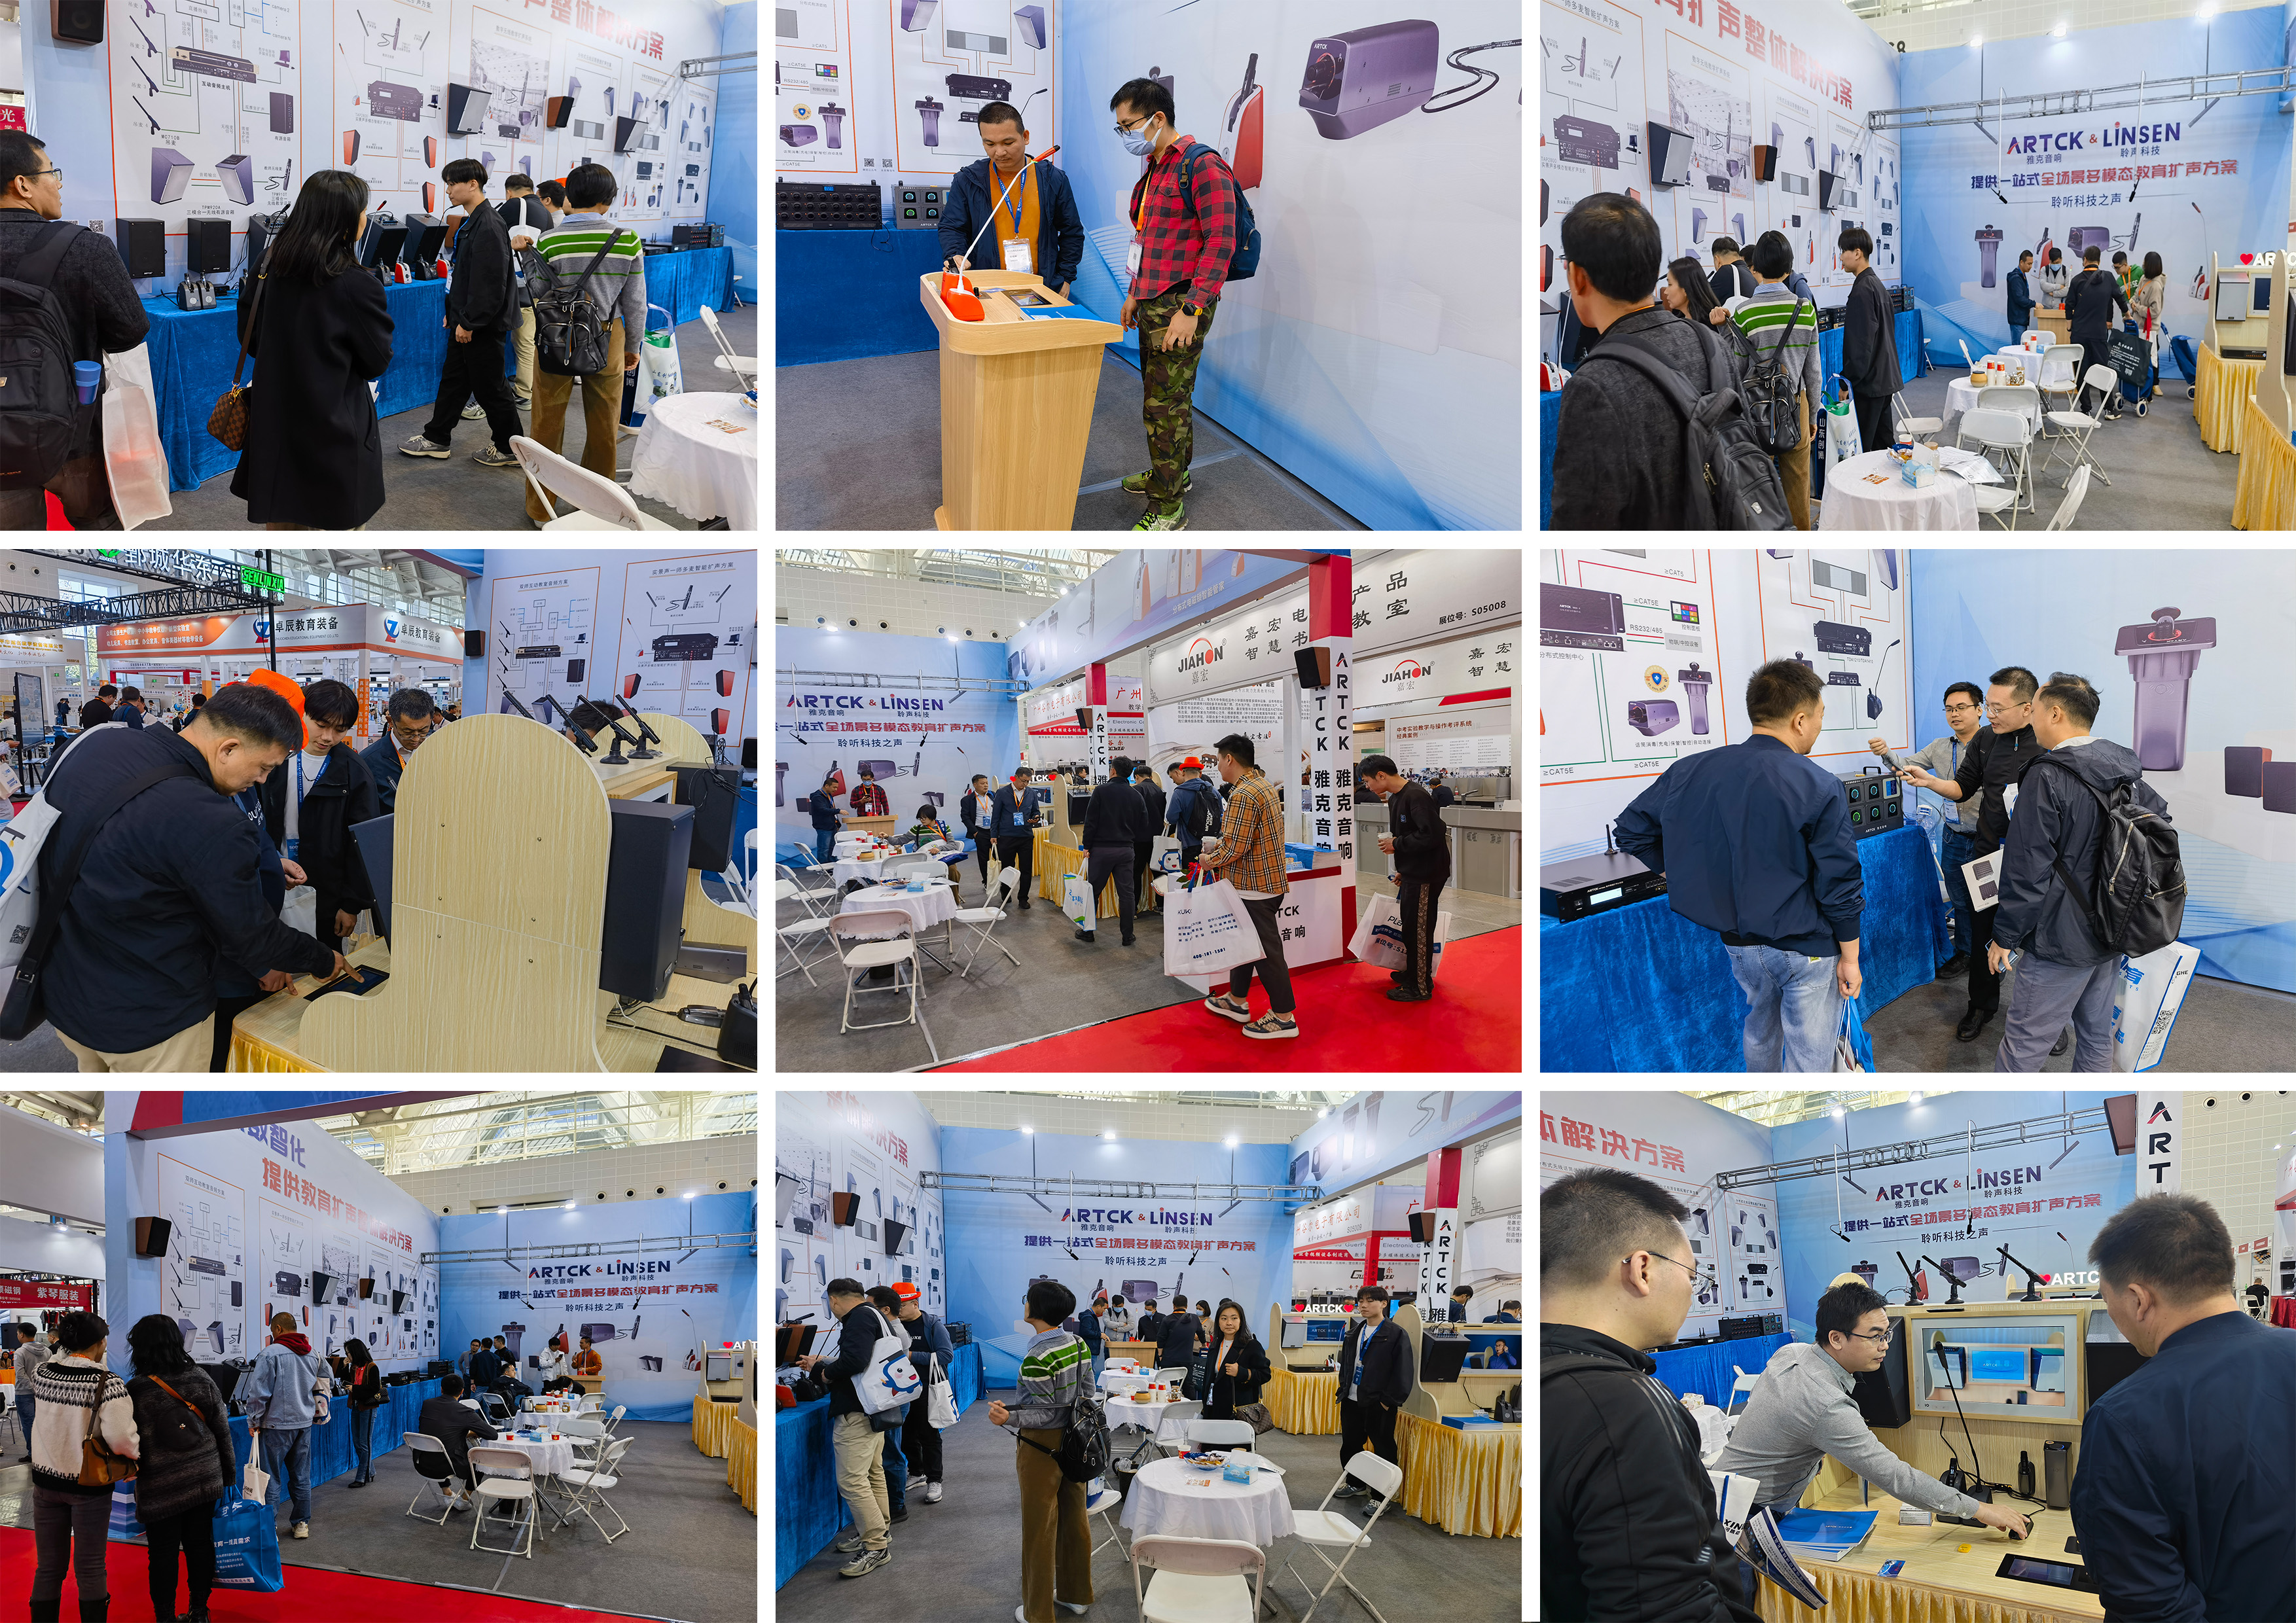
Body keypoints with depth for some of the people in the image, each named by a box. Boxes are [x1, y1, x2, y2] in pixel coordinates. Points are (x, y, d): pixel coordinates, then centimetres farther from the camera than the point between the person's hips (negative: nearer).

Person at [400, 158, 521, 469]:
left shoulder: (489, 226, -22)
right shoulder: (472, 223, 11)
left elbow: (490, 283, -25)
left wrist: (469, 322, -21)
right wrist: (453, 312, 19)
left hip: (484, 326, -10)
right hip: (466, 321, 10)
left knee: (490, 387, 0)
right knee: (453, 379, 17)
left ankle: (510, 449, 10)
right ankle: (437, 439, 27)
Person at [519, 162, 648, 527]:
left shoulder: (549, 241, -14)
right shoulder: (628, 240, -10)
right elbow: (635, 302, -1)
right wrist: (633, 345, 12)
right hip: (607, 342, 1)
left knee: (548, 426, 12)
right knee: (603, 428, 16)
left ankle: (540, 509, 20)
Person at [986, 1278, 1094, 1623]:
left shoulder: (1036, 1359, -25)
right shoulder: (1078, 1345, -1)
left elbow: (1049, 1415, -22)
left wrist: (1011, 1418, -34)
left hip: (1042, 1448, -8)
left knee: (1040, 1529, 4)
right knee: (1074, 1519, 19)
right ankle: (1076, 1594, 34)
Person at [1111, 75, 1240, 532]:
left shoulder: (1203, 166, -14)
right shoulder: (1155, 169, 15)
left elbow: (1220, 243, -19)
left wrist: (1191, 310, -22)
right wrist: (1135, 292, 25)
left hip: (1181, 304, -9)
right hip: (1153, 302, 9)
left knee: (1165, 404, -7)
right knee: (1162, 395, 18)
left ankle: (1167, 509, -3)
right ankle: (1173, 473, 33)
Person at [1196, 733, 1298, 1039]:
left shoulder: (1243, 795, -21)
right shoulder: (1264, 786, 13)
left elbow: (1236, 848, -23)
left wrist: (1211, 861, -6)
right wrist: (1216, 850, 14)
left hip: (1255, 888, -11)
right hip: (1268, 879, 11)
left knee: (1266, 950, -4)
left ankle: (1284, 1017, 1)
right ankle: (1237, 1002, 34)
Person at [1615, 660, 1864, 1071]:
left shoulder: (1690, 771, -5)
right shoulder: (1818, 787, -20)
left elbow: (1631, 829, 5)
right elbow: (1840, 884, -17)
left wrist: (1695, 880, 10)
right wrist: (1849, 958, -5)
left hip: (1738, 942, 6)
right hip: (1806, 949, -6)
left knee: (1759, 1034, 28)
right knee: (1808, 1059, 5)